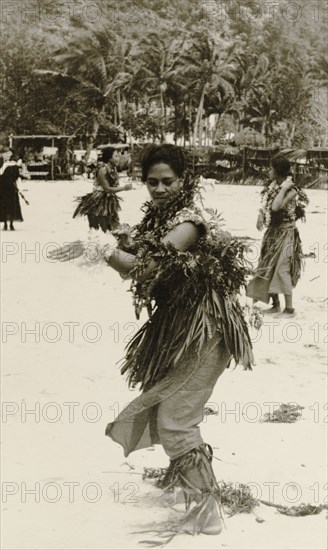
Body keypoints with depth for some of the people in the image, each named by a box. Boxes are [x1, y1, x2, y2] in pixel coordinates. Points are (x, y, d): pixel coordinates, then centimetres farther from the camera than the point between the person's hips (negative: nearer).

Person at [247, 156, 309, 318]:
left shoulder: (291, 191, -19)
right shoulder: (273, 186, 4)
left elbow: (276, 207, -32)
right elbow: (266, 204, 17)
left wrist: (284, 189, -26)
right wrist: (261, 214, -1)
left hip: (285, 233, -8)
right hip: (272, 233, 8)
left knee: (282, 269, -10)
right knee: (268, 269, 11)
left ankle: (289, 309, -3)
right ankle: (275, 305, 22)